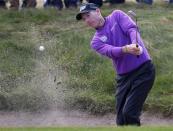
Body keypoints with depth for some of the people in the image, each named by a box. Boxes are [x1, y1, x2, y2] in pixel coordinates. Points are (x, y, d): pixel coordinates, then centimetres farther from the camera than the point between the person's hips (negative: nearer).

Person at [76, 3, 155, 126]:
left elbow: (132, 29, -13)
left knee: (129, 113, -15)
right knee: (121, 120, 2)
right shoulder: (96, 41, 7)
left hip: (143, 69, -5)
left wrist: (137, 46, -34)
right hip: (123, 77, 5)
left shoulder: (117, 15, 4)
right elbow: (110, 51, -13)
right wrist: (126, 49, -35)